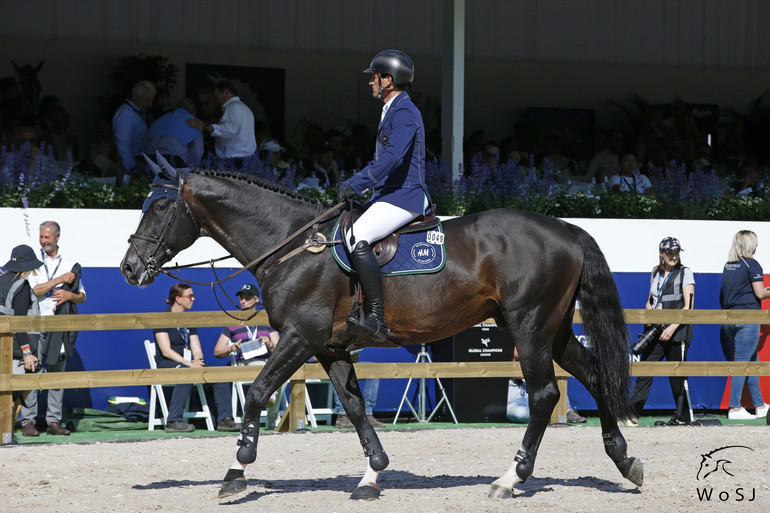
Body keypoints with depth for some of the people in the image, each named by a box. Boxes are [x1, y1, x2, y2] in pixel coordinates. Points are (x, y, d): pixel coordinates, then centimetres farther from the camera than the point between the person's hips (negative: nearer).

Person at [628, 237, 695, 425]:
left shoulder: (684, 273, -1)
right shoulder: (655, 273, 14)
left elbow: (688, 307, -8)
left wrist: (672, 327, -18)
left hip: (678, 331, -5)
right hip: (656, 331, 5)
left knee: (677, 376, -2)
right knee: (645, 372, -3)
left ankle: (685, 416, 9)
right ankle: (632, 414, -6)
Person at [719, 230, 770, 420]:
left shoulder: (728, 266, 13)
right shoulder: (751, 265, -8)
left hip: (729, 317, 7)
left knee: (752, 361, 15)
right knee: (742, 362, -5)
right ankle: (734, 408, -6)